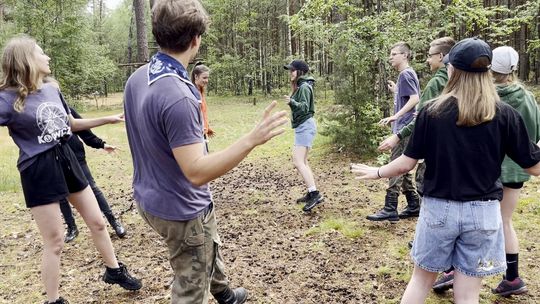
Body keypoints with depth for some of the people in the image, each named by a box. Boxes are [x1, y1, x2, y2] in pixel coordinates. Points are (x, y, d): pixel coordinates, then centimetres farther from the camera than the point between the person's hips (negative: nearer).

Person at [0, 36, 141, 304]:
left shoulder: (52, 90, 5)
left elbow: (71, 124, 19)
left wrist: (108, 119, 18)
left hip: (67, 161, 7)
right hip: (39, 172, -6)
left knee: (97, 222, 15)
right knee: (54, 242, 3)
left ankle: (114, 270, 36)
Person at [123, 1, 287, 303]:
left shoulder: (137, 78, -3)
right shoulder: (177, 96, -33)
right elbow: (197, 172, -33)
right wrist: (251, 139, -35)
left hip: (152, 198, 10)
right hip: (182, 210, -10)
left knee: (211, 248, 33)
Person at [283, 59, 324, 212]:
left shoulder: (304, 87, -14)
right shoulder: (300, 86, 16)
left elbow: (304, 107, -25)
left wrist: (292, 102, -38)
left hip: (305, 126, -11)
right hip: (302, 126, 11)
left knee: (298, 161, -18)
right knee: (302, 161, 14)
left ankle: (315, 193, -24)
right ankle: (311, 193, 20)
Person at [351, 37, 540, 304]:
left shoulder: (432, 111, -9)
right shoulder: (504, 115, -8)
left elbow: (407, 163, -7)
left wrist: (377, 172, 10)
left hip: (438, 208, 0)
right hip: (482, 212, 1)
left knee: (422, 279, 19)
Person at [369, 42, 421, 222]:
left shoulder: (406, 74, -10)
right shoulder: (405, 74, 19)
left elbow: (415, 99, -22)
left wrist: (395, 116, -28)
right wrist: (395, 91, 19)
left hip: (404, 127, -10)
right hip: (404, 128, 10)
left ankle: (390, 209, -7)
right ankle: (414, 204, 20)